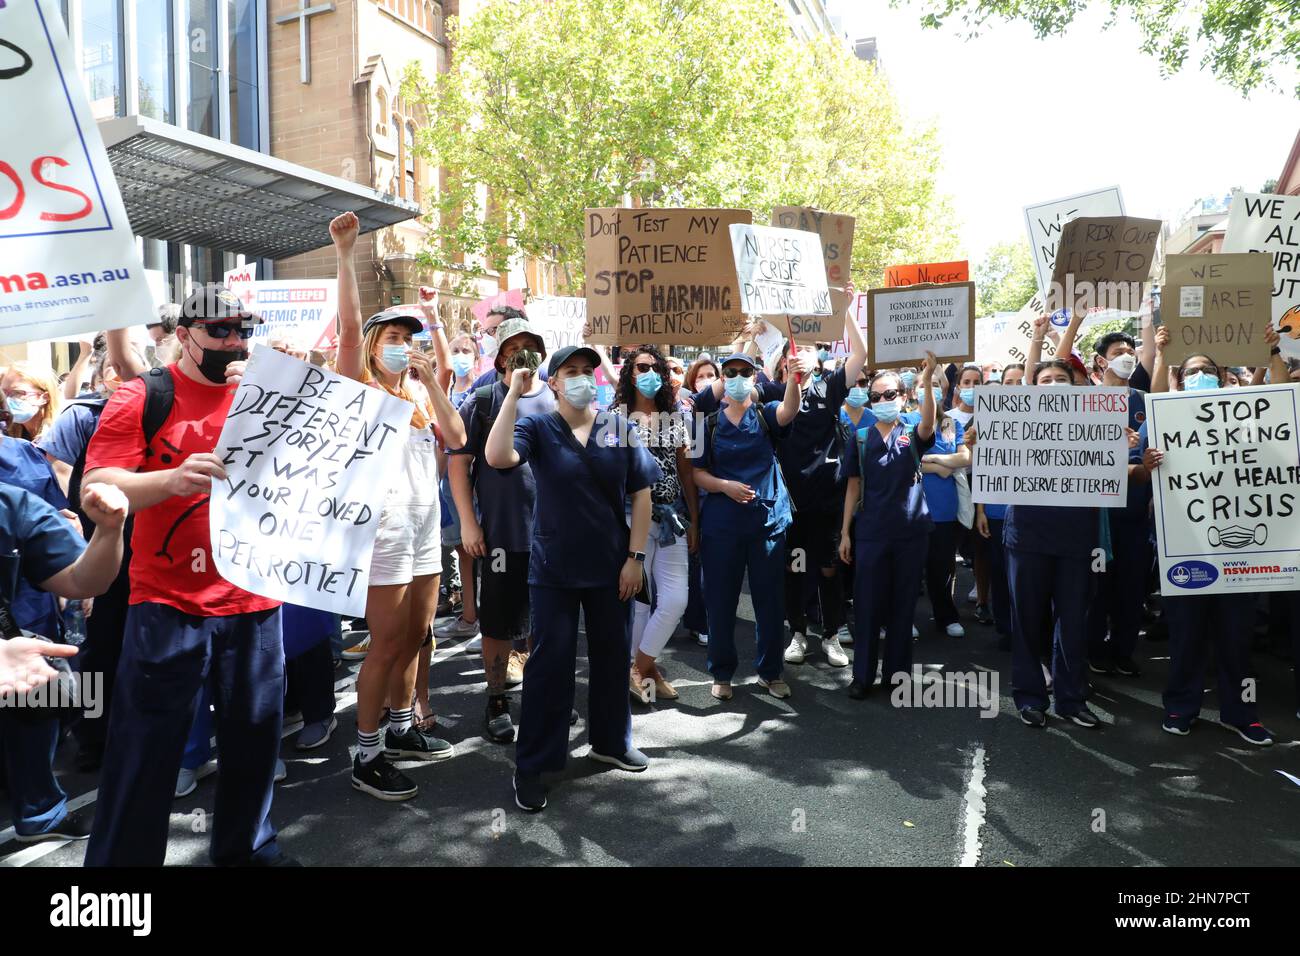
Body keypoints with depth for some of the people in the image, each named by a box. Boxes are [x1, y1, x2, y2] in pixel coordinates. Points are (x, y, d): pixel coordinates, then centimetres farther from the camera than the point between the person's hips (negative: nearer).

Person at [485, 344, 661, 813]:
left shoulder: (619, 427, 0)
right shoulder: (538, 428, -5)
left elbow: (641, 494, 1)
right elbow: (497, 457, -25)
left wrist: (636, 556, -4)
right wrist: (513, 393, -22)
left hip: (611, 567, 3)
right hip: (553, 568, -2)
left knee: (613, 656, 15)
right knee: (550, 663, 2)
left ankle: (612, 741, 36)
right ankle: (532, 765, 15)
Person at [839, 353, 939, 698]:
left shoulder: (912, 435, 1)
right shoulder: (860, 439, 3)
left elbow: (928, 425, -24)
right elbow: (853, 487, 5)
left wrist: (927, 382, -39)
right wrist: (845, 531, 1)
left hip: (912, 530, 0)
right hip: (871, 531, 0)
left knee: (903, 604, 9)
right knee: (867, 603, 3)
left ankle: (898, 671, 21)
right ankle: (863, 674, 15)